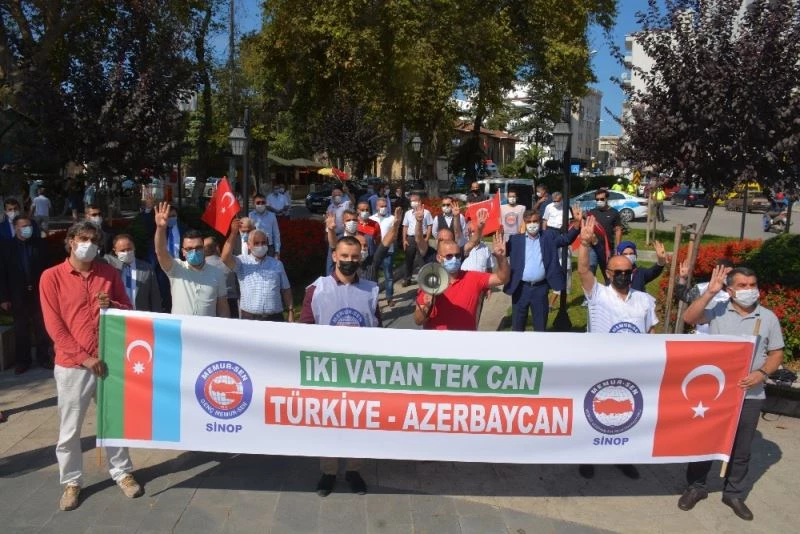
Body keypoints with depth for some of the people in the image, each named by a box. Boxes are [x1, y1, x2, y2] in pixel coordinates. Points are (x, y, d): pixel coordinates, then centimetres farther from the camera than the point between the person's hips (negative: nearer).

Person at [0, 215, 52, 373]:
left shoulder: (39, 245, 0)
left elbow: (47, 268, 0)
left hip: (39, 293, 0)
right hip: (18, 295, 0)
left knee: (42, 328, 8)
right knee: (21, 330, 10)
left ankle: (43, 358, 19)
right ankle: (23, 360, 21)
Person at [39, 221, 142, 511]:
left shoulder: (109, 273, 5)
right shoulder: (52, 277, -4)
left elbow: (128, 309, 10)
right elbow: (54, 325, -8)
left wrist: (112, 306, -13)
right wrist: (84, 356, -13)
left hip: (109, 359, 3)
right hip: (72, 364, -2)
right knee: (69, 429, 7)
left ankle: (122, 472, 28)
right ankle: (71, 481, 25)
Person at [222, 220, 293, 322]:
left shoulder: (277, 264, 13)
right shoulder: (242, 262, 5)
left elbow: (286, 290, 13)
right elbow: (226, 258, -16)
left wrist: (291, 312, 5)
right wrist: (233, 233, -22)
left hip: (275, 318, 2)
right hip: (249, 318, -2)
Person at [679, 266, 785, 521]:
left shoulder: (768, 317, 2)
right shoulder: (717, 310, -5)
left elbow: (777, 353, 6)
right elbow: (689, 318, -21)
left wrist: (762, 372, -13)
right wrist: (710, 292, -26)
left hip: (749, 395, 2)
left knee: (741, 449, 14)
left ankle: (734, 493, 32)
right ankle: (696, 486, 26)